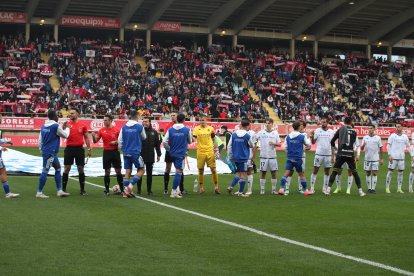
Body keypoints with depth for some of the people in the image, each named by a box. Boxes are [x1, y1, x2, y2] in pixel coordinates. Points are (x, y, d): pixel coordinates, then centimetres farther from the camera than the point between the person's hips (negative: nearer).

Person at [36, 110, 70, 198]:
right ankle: (39, 192, -2)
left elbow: (40, 140, 14)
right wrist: (66, 128, 18)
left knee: (58, 168, 15)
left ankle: (60, 190, 16)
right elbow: (65, 135, 1)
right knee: (45, 171, -5)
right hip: (50, 152, -9)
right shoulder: (56, 126, -13)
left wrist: (41, 149, 22)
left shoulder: (44, 126, 10)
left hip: (45, 151, 9)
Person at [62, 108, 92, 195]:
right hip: (69, 148, -1)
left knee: (81, 168, 5)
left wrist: (89, 149, 5)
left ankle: (82, 190, 12)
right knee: (67, 168, 0)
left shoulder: (82, 125, 4)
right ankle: (63, 189, 7)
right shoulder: (67, 124, 2)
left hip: (79, 149, 1)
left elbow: (86, 137, 9)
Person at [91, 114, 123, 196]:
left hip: (115, 152, -1)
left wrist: (116, 142, -15)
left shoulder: (117, 130, -1)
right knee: (107, 172, 3)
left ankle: (122, 189, 11)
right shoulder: (102, 130, 3)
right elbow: (95, 141, 4)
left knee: (118, 171, 3)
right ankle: (107, 190, 9)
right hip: (106, 152, 1)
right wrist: (93, 136, -15)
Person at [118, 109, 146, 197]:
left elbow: (120, 141, 6)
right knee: (141, 170, 7)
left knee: (128, 172, 8)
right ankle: (131, 185, -9)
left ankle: (126, 190, 4)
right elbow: (144, 138, 11)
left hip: (126, 153, 4)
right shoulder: (139, 127, -5)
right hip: (136, 153, -4)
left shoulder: (124, 127, 4)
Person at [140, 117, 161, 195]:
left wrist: (159, 154, 7)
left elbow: (157, 144, 9)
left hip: (150, 156, 2)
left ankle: (149, 190, 13)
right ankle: (139, 190, 10)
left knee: (149, 174, 7)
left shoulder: (154, 132, 5)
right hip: (140, 156, -2)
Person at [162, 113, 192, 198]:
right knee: (179, 172, -2)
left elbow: (164, 142, -5)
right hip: (181, 154, -4)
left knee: (178, 171, 19)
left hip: (172, 154, 4)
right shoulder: (187, 130, -6)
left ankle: (177, 189, 16)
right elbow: (190, 141, 8)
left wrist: (169, 149, 10)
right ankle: (174, 192, -4)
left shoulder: (170, 129, -1)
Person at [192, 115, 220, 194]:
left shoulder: (210, 129, 6)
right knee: (200, 170, 3)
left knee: (213, 169, -1)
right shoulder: (196, 129, 2)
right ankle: (201, 188, 13)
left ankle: (216, 187, 7)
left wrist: (216, 150, 5)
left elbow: (214, 140, 11)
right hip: (200, 152, -1)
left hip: (210, 152, 1)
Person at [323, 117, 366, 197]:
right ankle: (360, 191, 14)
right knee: (355, 172, 12)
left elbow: (332, 141, 6)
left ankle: (328, 190, -5)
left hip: (341, 154, -1)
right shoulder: (354, 132, 6)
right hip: (350, 154, 1)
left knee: (334, 172, 4)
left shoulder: (340, 129, 4)